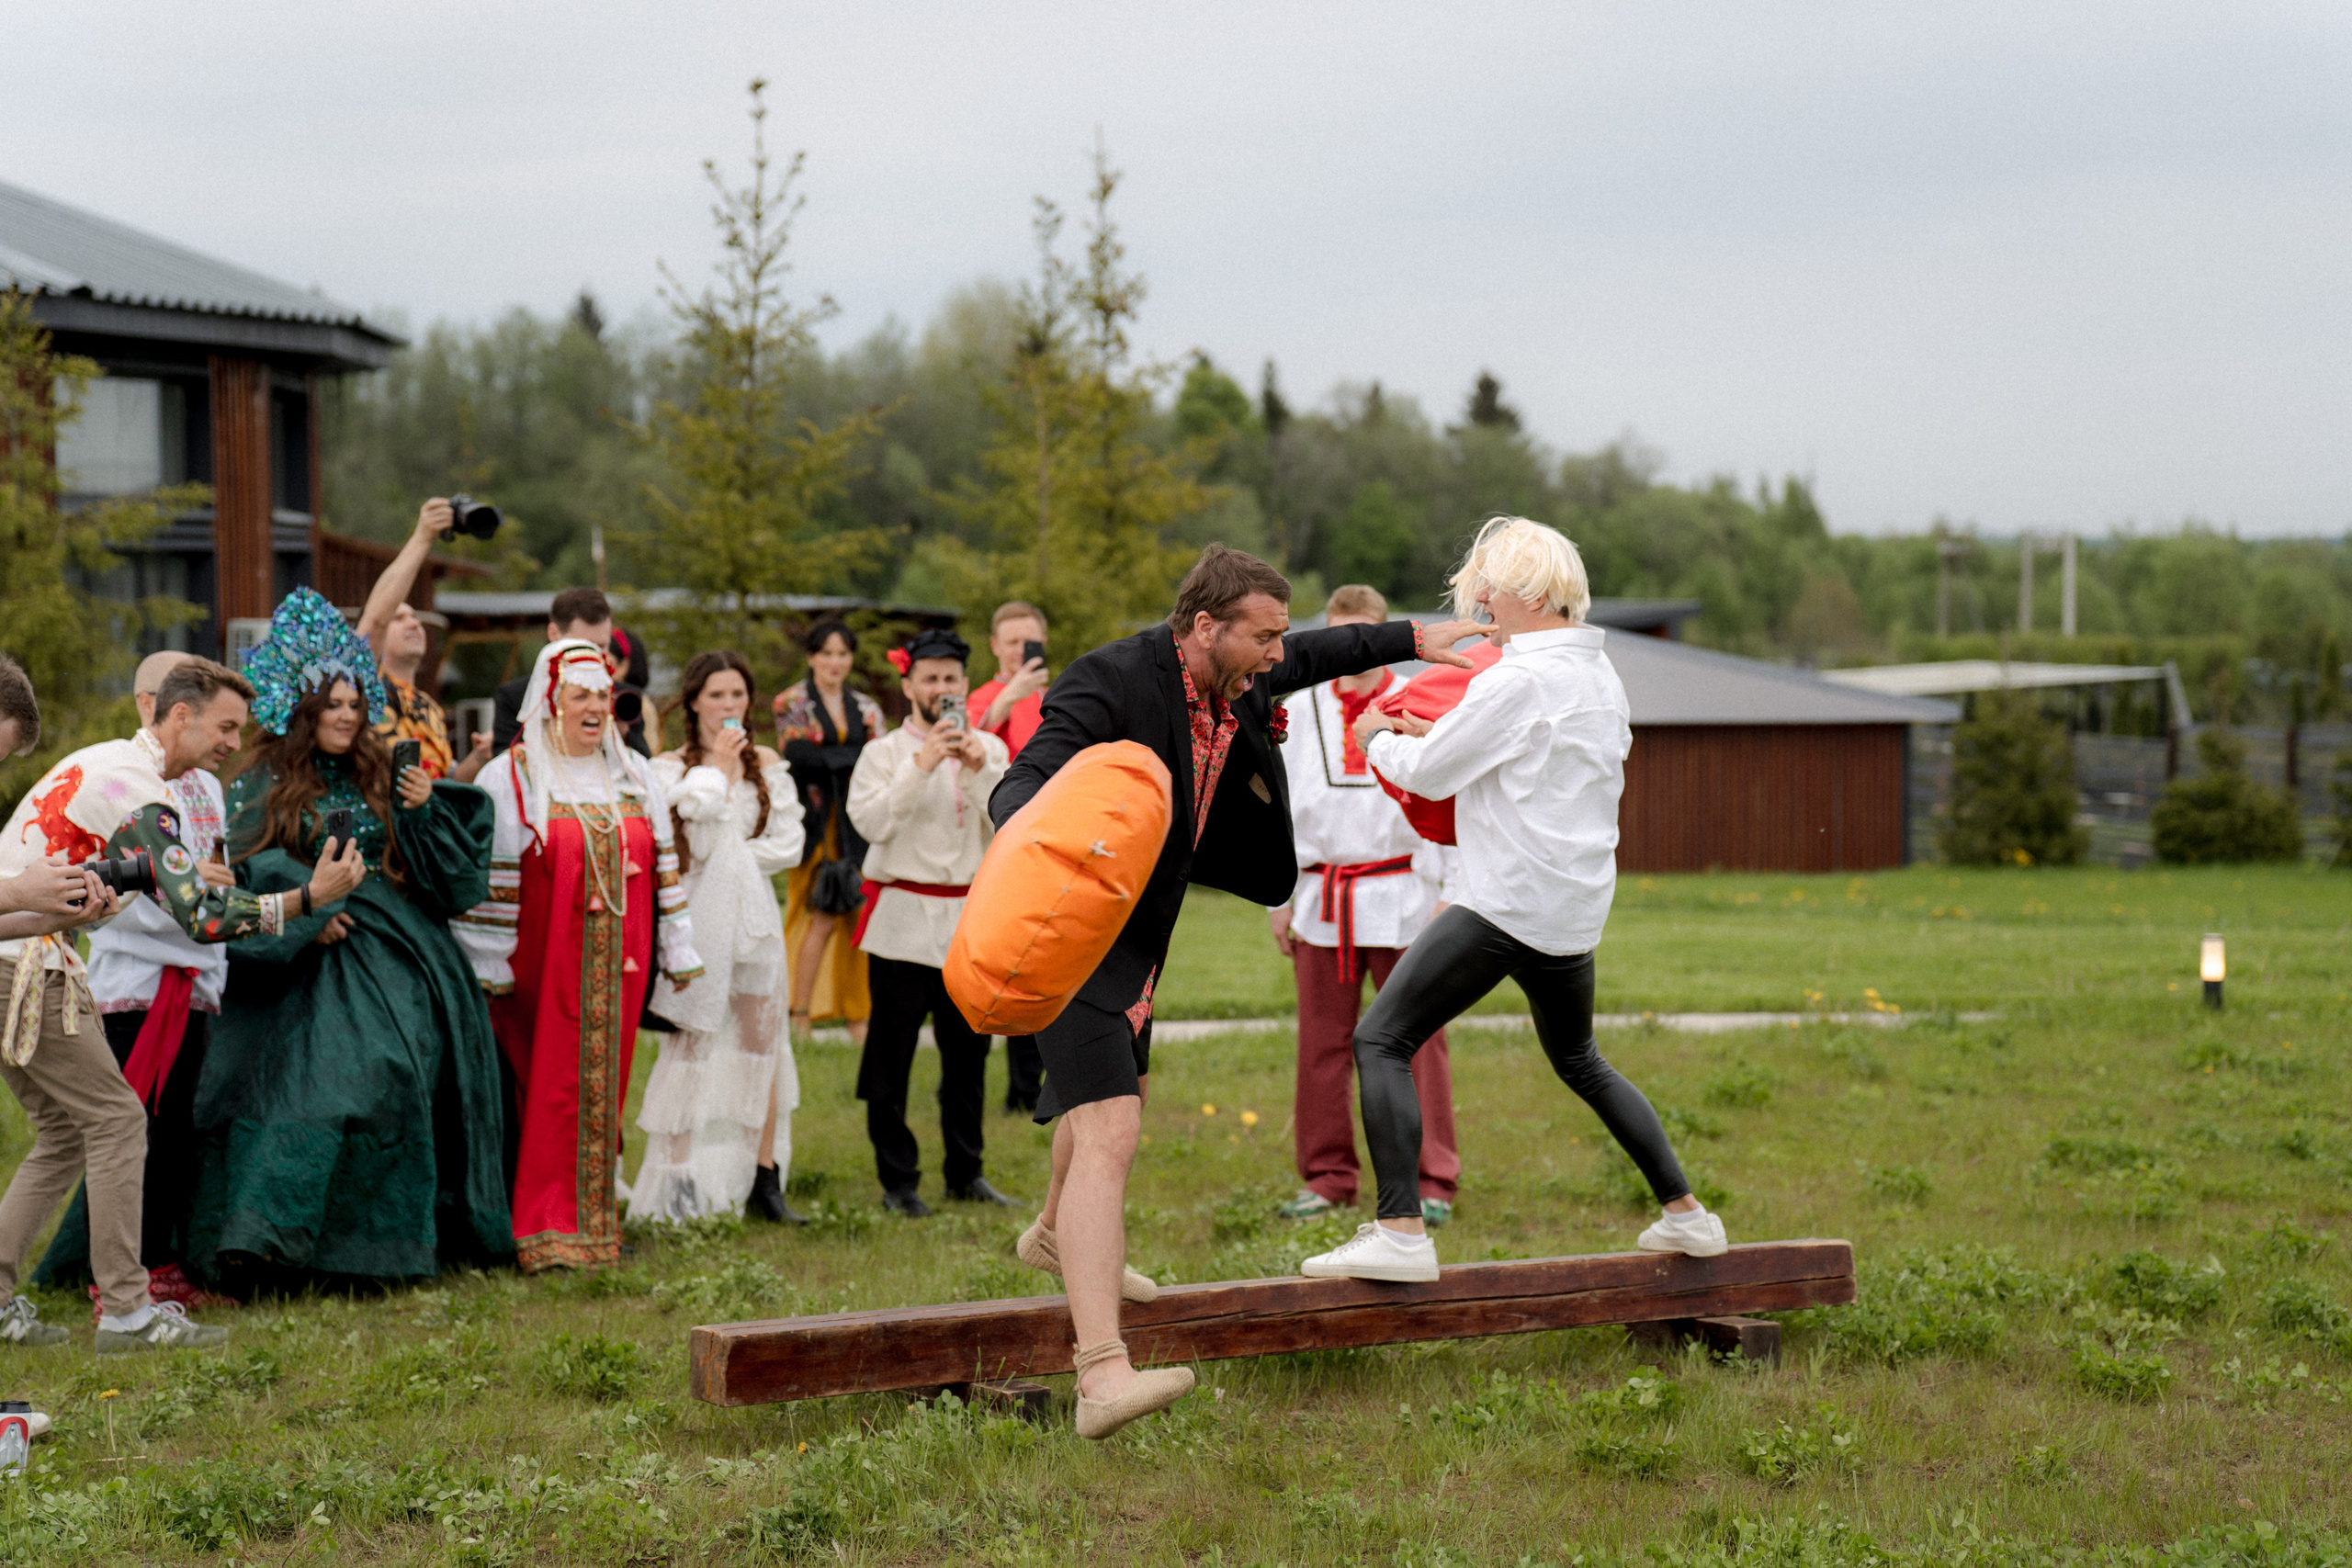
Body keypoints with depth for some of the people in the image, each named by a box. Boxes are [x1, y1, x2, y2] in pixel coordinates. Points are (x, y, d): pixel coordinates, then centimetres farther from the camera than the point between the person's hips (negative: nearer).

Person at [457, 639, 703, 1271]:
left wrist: (678, 952, 16)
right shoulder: (509, 779, -2)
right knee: (548, 1090, -5)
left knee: (604, 1087, 6)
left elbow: (664, 867, 17)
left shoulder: (636, 777, 13)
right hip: (540, 970, -4)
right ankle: (546, 1232, -3)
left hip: (617, 968, 5)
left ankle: (596, 1221, 14)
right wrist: (489, 969, -9)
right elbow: (492, 880, -5)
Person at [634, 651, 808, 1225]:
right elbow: (695, 838, -13)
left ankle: (764, 1179, 4)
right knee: (692, 1039, -4)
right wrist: (719, 769, -6)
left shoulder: (767, 764, 11)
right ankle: (679, 1175, -3)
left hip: (752, 910, 3)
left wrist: (733, 856, -5)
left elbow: (789, 843, 5)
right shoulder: (669, 766, 2)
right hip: (696, 912, -3)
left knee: (761, 1037, 1)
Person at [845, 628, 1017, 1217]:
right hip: (903, 919, -3)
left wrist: (981, 772, -15)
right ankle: (898, 1179, 6)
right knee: (891, 1053, -2)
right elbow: (869, 822, -17)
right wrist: (921, 766, -21)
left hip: (970, 916, 3)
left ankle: (966, 1172, 20)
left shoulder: (989, 749, 9)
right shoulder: (885, 752, -1)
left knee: (968, 1049, 9)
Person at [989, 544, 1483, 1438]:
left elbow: (1308, 659, 21)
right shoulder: (1110, 684, -28)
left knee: (1122, 1089, 31)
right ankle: (1102, 1375, -33)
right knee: (1108, 1131, -23)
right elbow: (1023, 784, -37)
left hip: (1138, 934, 10)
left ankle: (1057, 1235, 62)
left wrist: (1412, 640, 25)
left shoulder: (1239, 682, -2)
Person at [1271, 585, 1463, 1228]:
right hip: (1321, 901, 3)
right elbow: (1278, 806, 12)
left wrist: (1441, 893, -5)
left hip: (1398, 897, -3)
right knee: (1322, 1043, 6)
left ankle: (1432, 1181, 3)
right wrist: (1278, 896, 8)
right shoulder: (1299, 710, 9)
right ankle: (1328, 1176, 16)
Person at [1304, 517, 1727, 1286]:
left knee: (1382, 1039, -8)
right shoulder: (1600, 676, 13)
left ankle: (1400, 1231, -18)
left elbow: (1428, 774, -9)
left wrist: (1378, 739, 11)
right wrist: (1441, 734, 18)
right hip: (1577, 907, 9)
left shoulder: (1517, 681, -15)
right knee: (1580, 1063, 27)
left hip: (1509, 900, -9)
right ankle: (1685, 1213, 26)